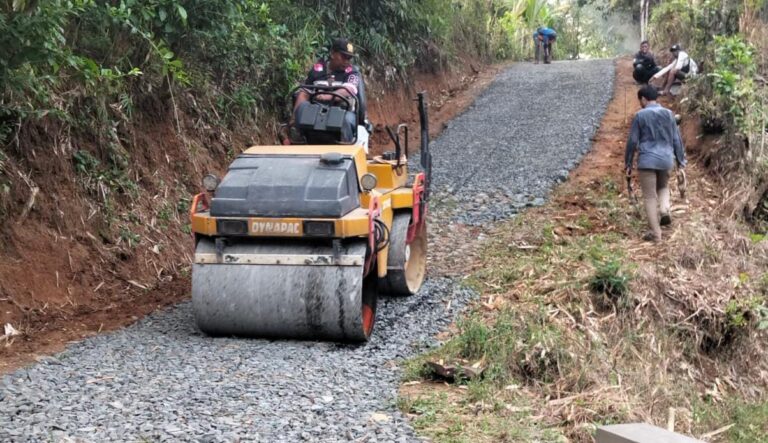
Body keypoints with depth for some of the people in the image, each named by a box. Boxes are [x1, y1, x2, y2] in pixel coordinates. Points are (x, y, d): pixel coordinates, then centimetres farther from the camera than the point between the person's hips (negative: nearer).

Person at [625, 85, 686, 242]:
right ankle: (665, 210, 1)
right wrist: (681, 160, 17)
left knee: (650, 196, 3)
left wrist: (628, 162, 6)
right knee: (663, 186, 29)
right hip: (666, 159, 4)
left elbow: (632, 141, -3)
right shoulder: (668, 114, 6)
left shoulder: (640, 115, -5)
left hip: (647, 160, -4)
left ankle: (655, 233, 3)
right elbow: (676, 139, 9)